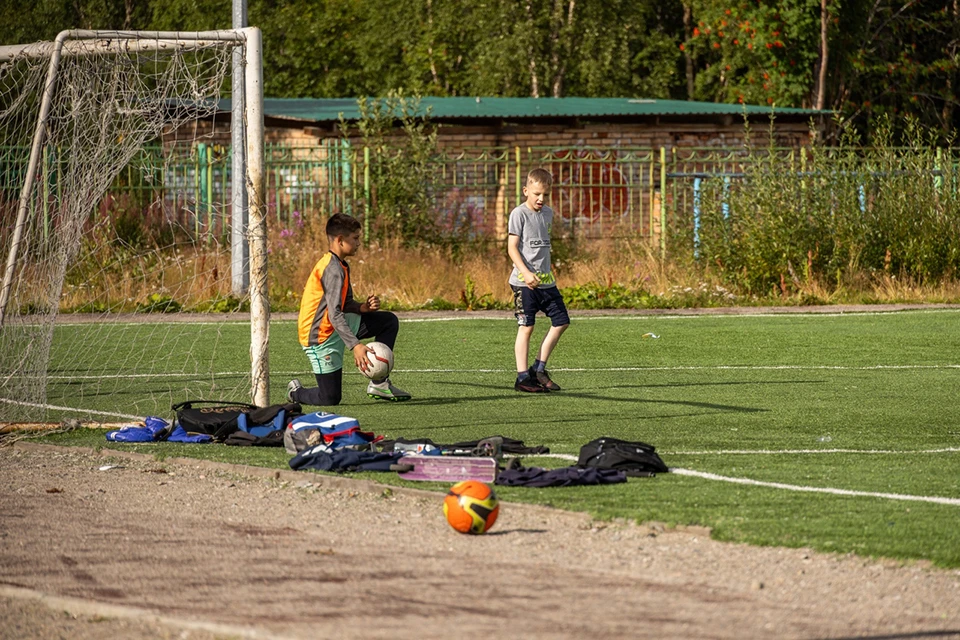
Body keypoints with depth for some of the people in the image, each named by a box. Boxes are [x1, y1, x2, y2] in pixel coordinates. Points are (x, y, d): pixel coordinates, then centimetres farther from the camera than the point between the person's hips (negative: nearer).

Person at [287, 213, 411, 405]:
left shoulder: (341, 266, 9)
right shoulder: (333, 269, -23)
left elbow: (346, 305, 12)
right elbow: (334, 314, -30)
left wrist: (363, 307, -10)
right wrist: (355, 345, -36)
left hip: (337, 327, 10)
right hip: (321, 336, -10)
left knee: (389, 321, 6)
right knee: (330, 399, -7)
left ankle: (378, 383, 6)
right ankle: (296, 392, 26)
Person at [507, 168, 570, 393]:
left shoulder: (548, 213, 13)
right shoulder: (519, 214, -8)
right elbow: (512, 248, -14)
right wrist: (526, 273, -25)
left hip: (545, 280, 7)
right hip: (524, 281, -7)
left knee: (561, 321, 5)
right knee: (526, 327, -6)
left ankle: (539, 368, 13)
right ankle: (523, 377, -2)